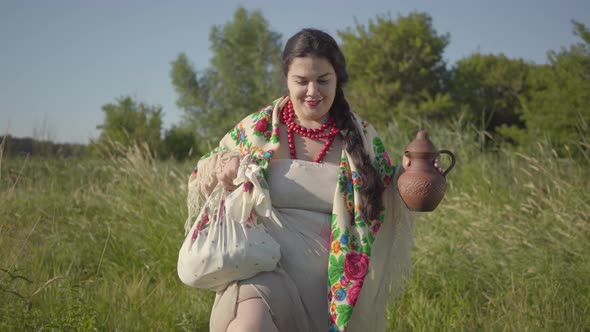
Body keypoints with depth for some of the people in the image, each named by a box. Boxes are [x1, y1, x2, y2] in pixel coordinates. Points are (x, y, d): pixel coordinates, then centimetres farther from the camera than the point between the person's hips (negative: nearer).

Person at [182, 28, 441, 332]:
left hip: (331, 286, 2)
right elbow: (200, 178, 13)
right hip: (265, 275, -2)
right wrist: (220, 166, -9)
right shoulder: (258, 128, 4)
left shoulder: (361, 137, 6)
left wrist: (408, 176, -5)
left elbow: (382, 206, 14)